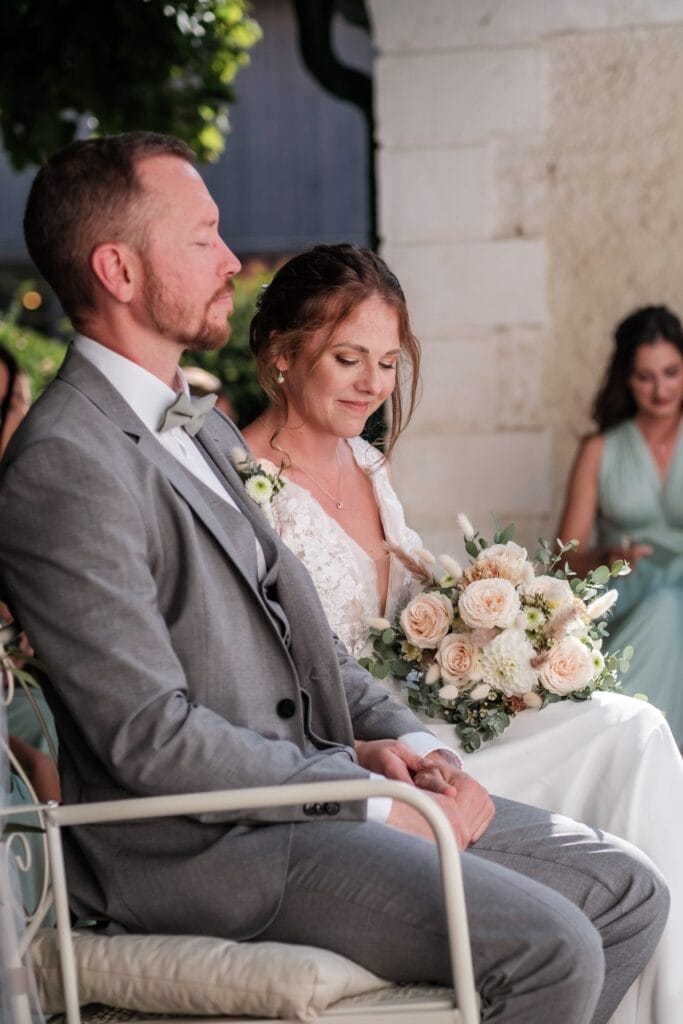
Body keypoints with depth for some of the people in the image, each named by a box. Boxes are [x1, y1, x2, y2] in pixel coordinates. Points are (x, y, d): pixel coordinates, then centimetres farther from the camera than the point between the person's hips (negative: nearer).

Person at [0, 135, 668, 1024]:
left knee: (628, 893, 3)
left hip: (316, 781, 9)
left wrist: (402, 741, 1)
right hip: (200, 846, -9)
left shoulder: (207, 432, 17)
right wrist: (370, 797, -15)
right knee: (548, 951, -23)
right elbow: (152, 737, -20)